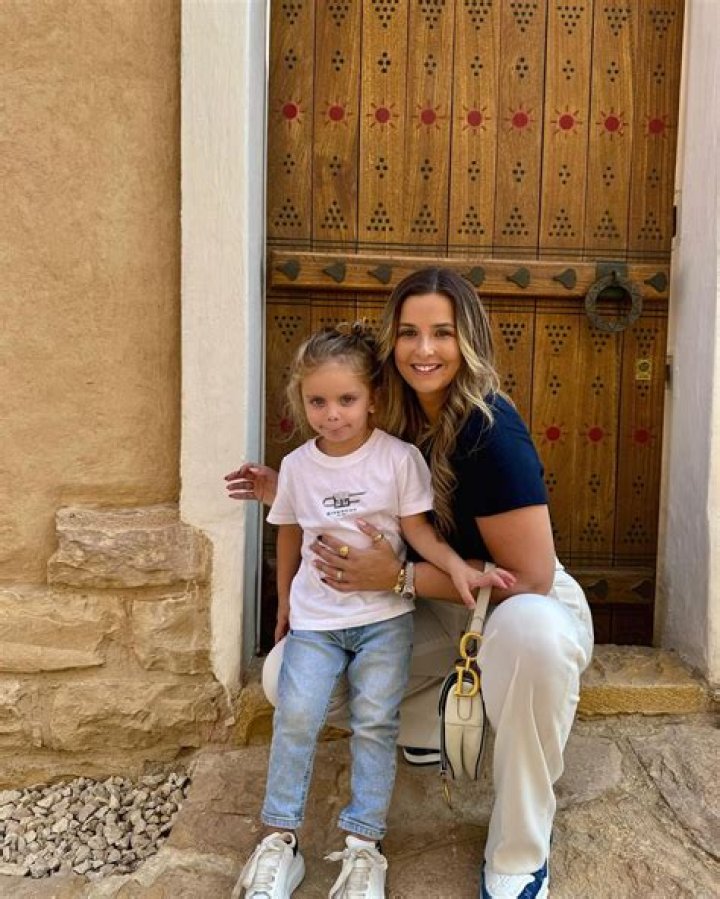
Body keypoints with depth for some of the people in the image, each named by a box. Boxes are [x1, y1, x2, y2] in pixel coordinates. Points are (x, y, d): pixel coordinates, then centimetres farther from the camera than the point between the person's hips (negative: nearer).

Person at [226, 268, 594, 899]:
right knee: (285, 677, -5)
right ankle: (432, 719, 14)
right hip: (445, 614, 6)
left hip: (525, 608, -5)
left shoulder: (491, 431, -25)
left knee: (531, 632, -43)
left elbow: (530, 577, -25)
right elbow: (368, 515, 11)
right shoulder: (401, 423, -4)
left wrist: (398, 577, -24)